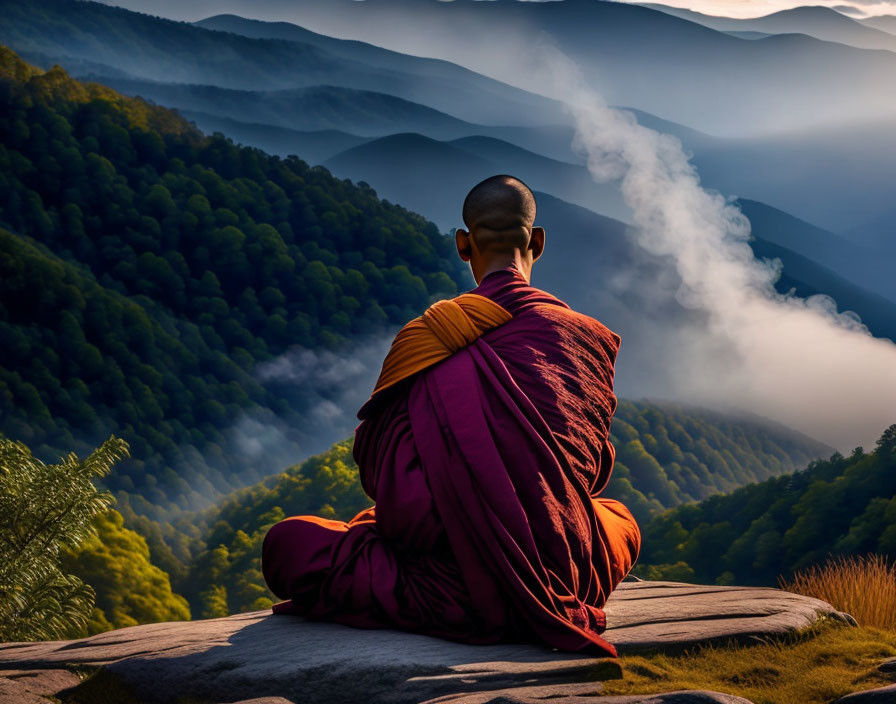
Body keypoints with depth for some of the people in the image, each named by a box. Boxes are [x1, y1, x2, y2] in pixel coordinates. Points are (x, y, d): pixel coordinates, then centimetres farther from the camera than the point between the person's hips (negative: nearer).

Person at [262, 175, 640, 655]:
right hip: (559, 577, 2)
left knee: (286, 542, 16)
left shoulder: (420, 340, -4)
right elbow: (593, 466, 12)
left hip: (451, 591, -2)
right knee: (621, 520, 36)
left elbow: (376, 471, 1)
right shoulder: (588, 337, 1)